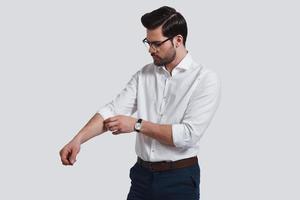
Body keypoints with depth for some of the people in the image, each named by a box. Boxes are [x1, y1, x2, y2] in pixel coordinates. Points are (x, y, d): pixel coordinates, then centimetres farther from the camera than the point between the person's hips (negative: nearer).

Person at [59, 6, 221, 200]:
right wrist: (78, 139, -20)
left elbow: (188, 134, -19)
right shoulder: (144, 74, 5)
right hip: (142, 174, 4)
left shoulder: (206, 79, -11)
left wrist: (137, 125, -16)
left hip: (179, 179, -4)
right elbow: (113, 109, -6)